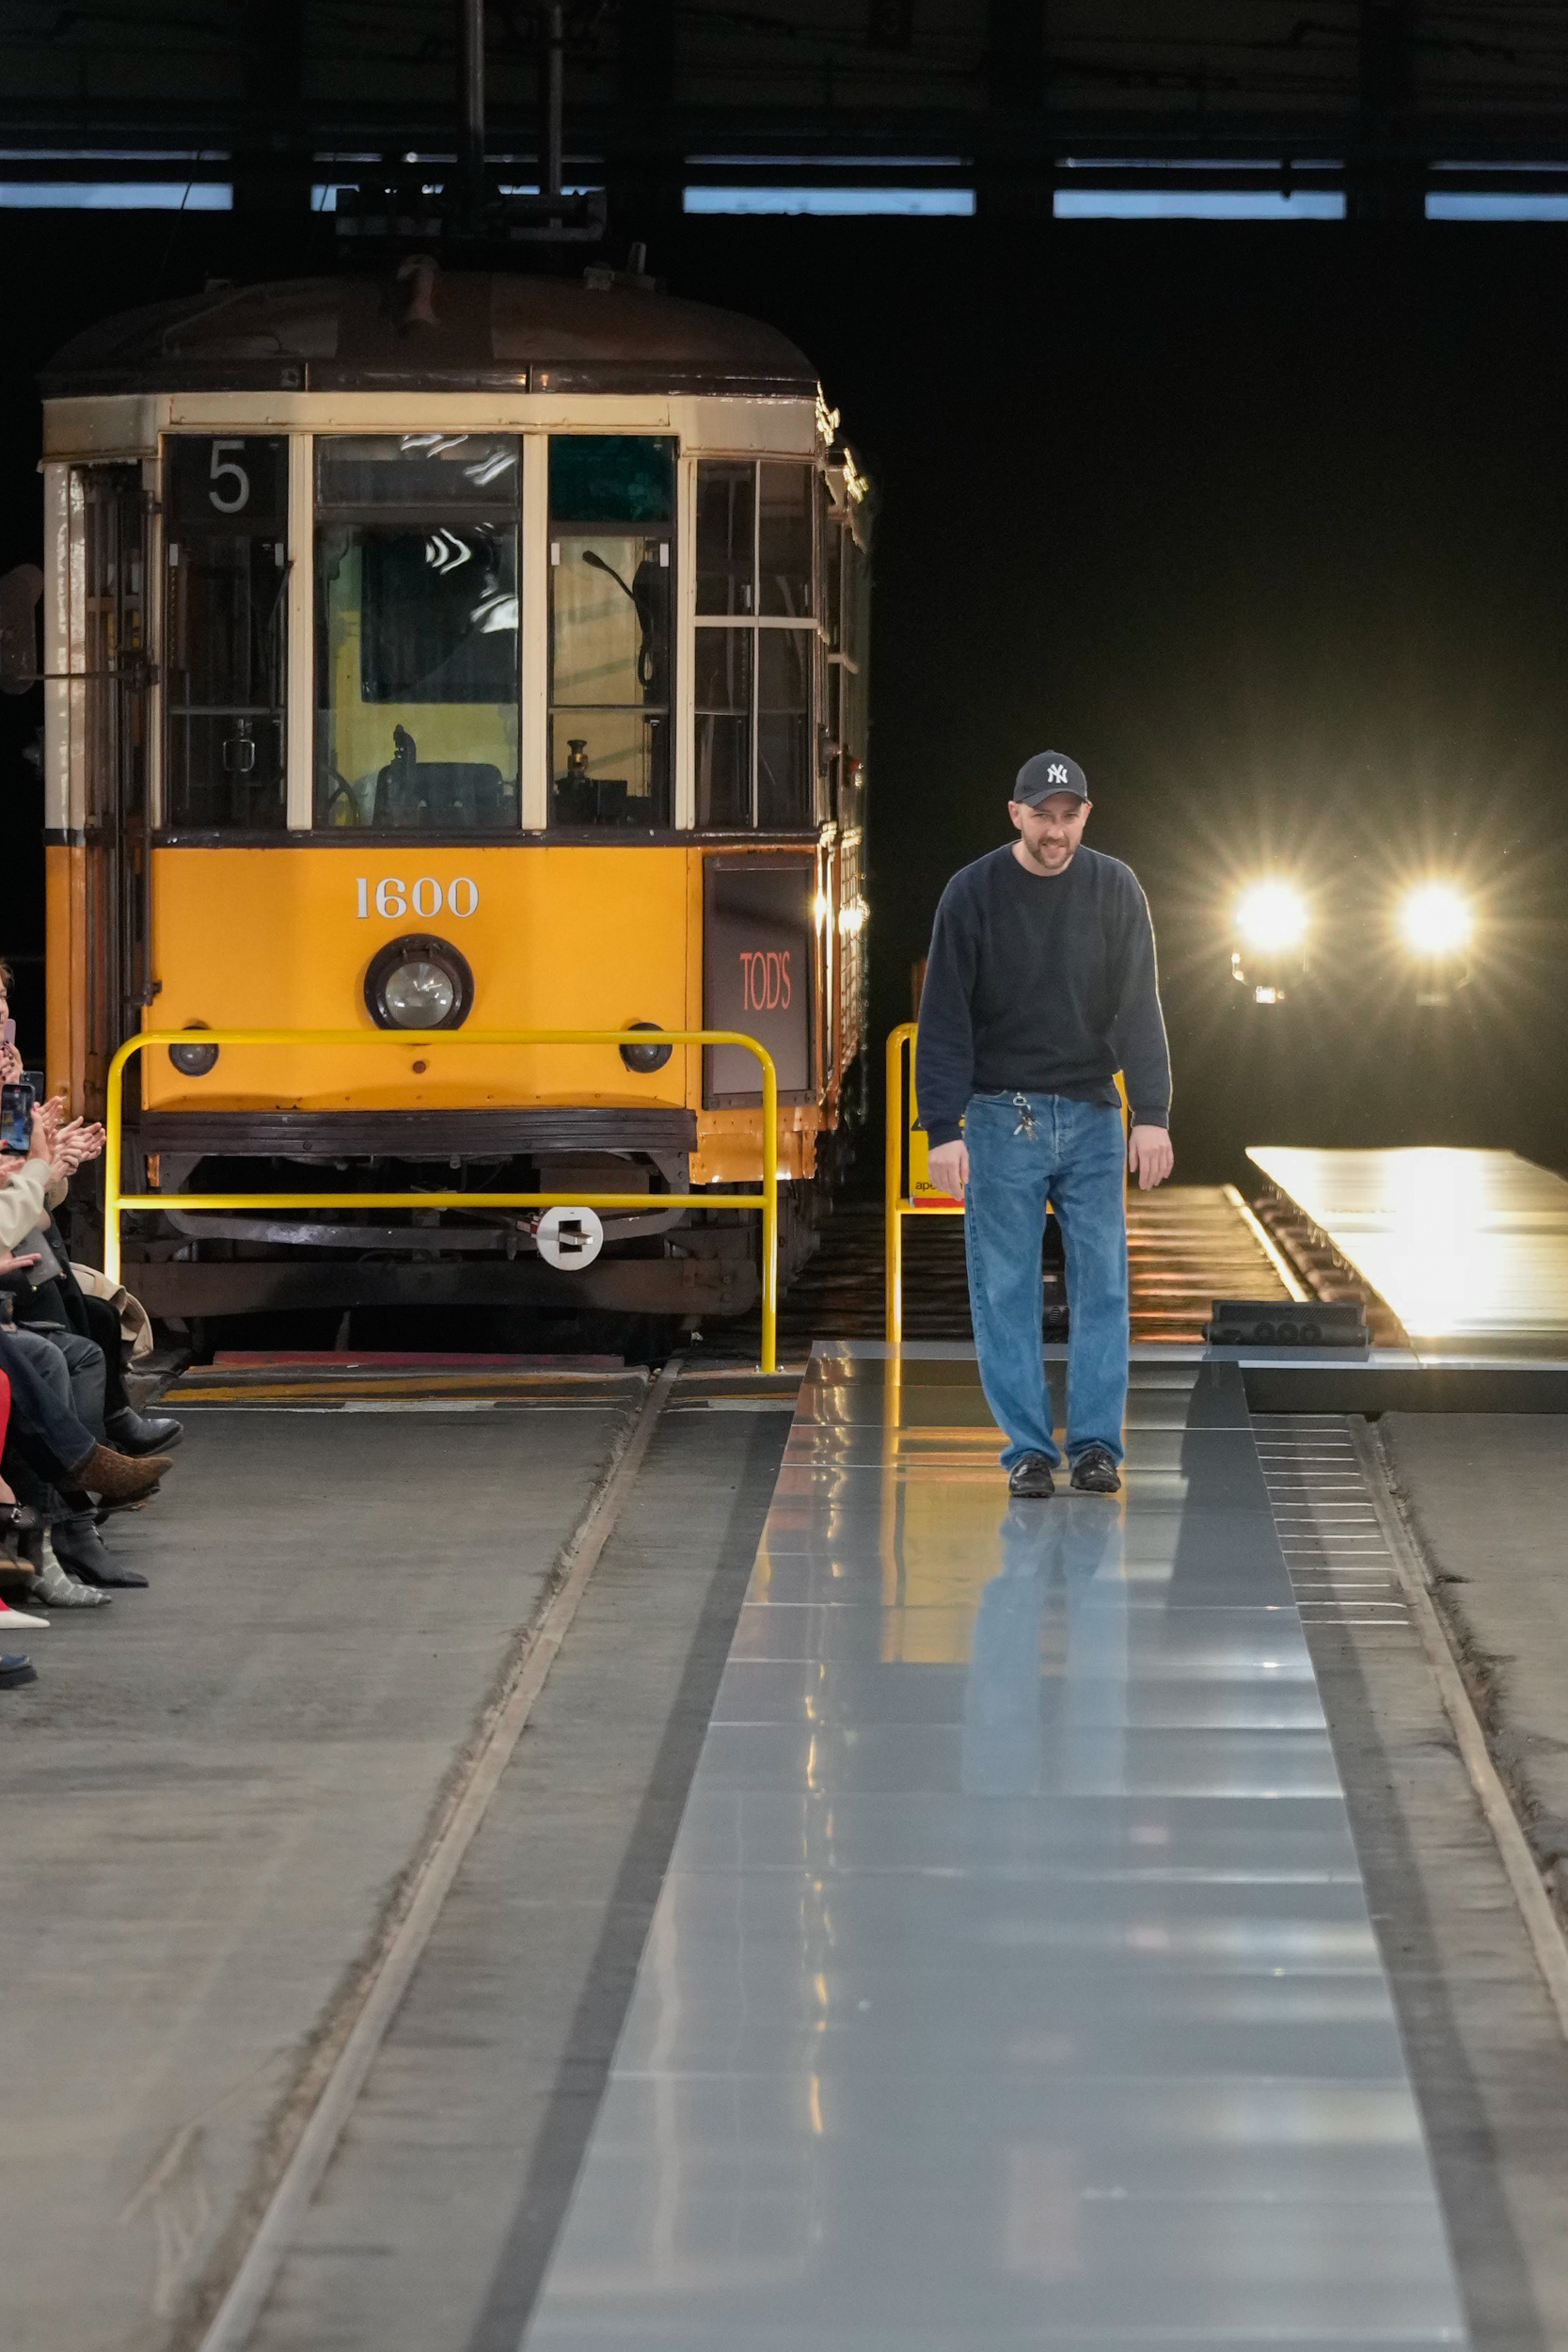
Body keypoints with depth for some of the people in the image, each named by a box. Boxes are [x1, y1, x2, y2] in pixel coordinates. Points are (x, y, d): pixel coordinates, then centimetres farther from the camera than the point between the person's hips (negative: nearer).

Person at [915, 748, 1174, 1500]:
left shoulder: (1115, 890, 0)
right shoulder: (973, 894, -5)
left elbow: (1139, 1010, 0)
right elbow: (944, 1020, -5)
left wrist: (1152, 1115, -8)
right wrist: (942, 1128, -12)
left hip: (1091, 1113, 2)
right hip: (1000, 1116, -2)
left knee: (1101, 1281, -2)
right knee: (1005, 1288, -2)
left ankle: (1096, 1442, 1)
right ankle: (1028, 1449, 2)